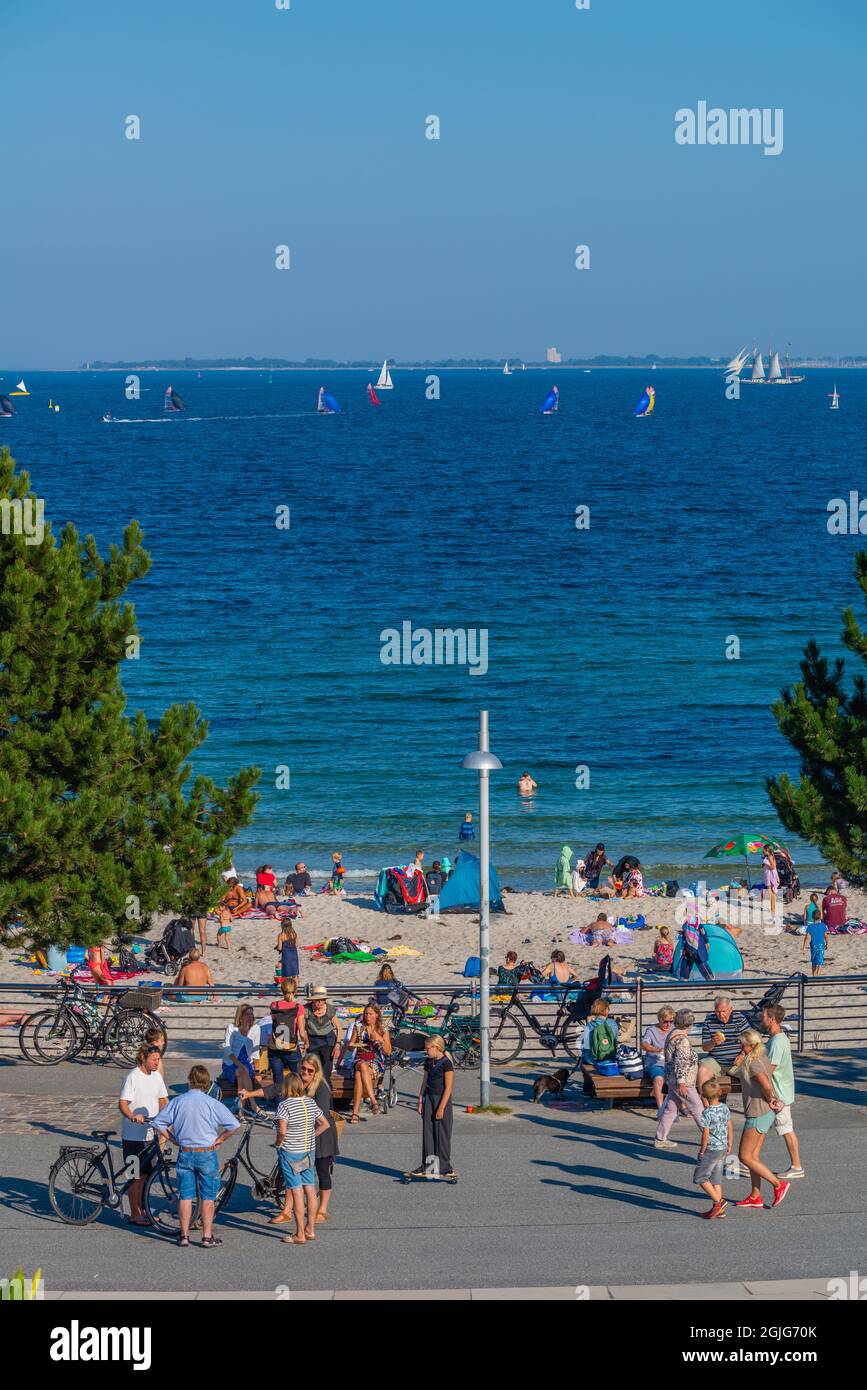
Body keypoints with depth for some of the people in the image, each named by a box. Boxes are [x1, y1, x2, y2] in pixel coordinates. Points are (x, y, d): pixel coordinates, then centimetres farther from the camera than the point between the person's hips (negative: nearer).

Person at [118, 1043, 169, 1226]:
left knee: (145, 1174, 14)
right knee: (135, 1175, 0)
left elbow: (163, 1100, 16)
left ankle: (142, 1210, 24)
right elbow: (122, 1104, -22)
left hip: (150, 1134, 7)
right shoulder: (133, 1077, -15)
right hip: (133, 1135, -7)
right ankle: (134, 1214, 7)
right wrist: (132, 1116, -41)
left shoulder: (156, 1075, 8)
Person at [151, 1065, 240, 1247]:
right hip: (207, 1154, -2)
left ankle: (184, 1235, 13)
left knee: (185, 1196, 10)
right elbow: (233, 1125, -12)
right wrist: (220, 1139, 3)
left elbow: (158, 1123, 1)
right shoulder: (212, 1103, -10)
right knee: (208, 1197, 6)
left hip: (185, 1154, 2)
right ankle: (207, 1237, 8)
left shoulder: (177, 1101, -3)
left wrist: (174, 1138, 10)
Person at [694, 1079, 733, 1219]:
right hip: (723, 1149, 8)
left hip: (711, 1149, -8)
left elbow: (706, 1135, -19)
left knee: (700, 1178, 3)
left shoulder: (707, 1113, -21)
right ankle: (718, 1209, 15)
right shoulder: (725, 1108, 2)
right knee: (716, 1178, 14)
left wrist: (702, 1151, -8)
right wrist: (729, 1145, 21)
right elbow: (729, 1128, 10)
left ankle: (718, 1201, -4)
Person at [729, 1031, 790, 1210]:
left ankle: (778, 1184, 0)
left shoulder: (753, 1063, -20)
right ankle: (755, 1197, 20)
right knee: (753, 1156, 15)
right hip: (765, 1114, 10)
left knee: (745, 1157, -1)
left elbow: (766, 1085, -33)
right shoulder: (762, 1059, 10)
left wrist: (769, 1099, -14)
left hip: (757, 1114, -10)